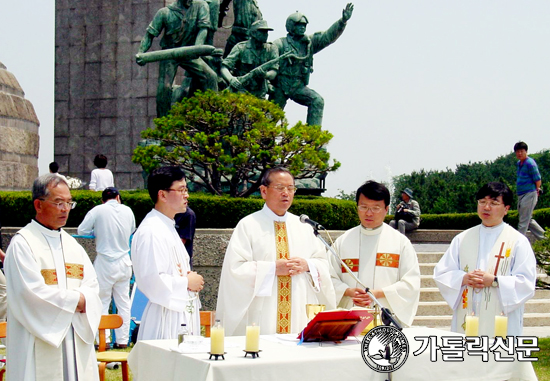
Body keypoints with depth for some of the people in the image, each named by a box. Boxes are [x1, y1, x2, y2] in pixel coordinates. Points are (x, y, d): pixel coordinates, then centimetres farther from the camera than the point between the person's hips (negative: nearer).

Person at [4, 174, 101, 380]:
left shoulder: (72, 244, 16)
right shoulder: (22, 243, -6)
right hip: (40, 340, -6)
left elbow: (92, 286, 9)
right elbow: (32, 292, -16)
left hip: (75, 341, 6)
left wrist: (83, 301, -12)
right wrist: (74, 300, -8)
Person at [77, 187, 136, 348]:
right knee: (123, 302, 10)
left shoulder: (98, 211, -8)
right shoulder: (127, 211, 3)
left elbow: (82, 230, -5)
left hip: (105, 263, -4)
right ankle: (123, 339, 13)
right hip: (124, 262, 4)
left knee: (102, 302, 4)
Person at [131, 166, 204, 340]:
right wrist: (187, 283, -11)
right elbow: (151, 280, -24)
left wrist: (192, 280, 6)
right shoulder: (151, 231, -15)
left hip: (182, 313, 10)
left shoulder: (168, 227, 18)